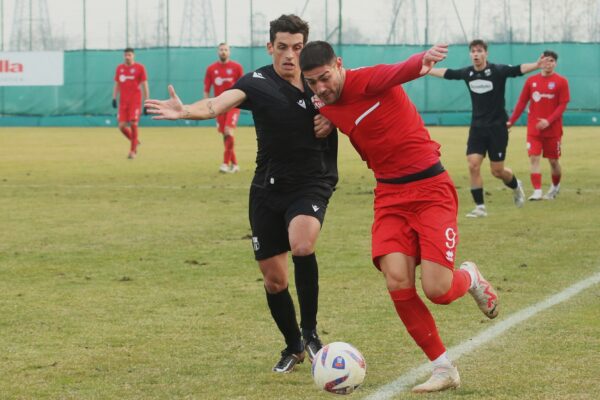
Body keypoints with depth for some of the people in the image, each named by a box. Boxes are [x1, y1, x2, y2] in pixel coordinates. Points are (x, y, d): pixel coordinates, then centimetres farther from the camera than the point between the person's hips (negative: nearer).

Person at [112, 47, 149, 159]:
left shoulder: (140, 68, -1)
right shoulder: (119, 68, 12)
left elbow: (145, 86, 0)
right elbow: (116, 84, 17)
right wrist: (114, 98, 5)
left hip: (135, 101, -4)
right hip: (123, 102, 4)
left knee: (133, 124, -10)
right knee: (122, 126, -4)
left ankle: (133, 151, 1)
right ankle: (134, 141, 23)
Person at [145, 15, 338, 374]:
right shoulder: (258, 83, -8)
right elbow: (219, 104, -26)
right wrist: (185, 111, -47)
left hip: (312, 183, -1)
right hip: (269, 188, 1)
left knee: (302, 245, -30)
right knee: (274, 279, 6)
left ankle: (310, 332, -13)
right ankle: (293, 347, 30)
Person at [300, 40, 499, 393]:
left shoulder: (366, 80, -16)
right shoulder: (327, 110, 4)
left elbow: (398, 72, -40)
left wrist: (424, 61, -61)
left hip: (431, 187, -6)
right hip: (390, 195, 6)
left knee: (437, 290, -13)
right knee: (397, 282, -15)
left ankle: (470, 278, 26)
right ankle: (444, 369, 1)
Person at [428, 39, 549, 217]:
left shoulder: (497, 71, -13)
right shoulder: (467, 73, 1)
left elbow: (519, 69, -27)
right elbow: (446, 73, 17)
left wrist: (536, 65, -45)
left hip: (497, 127, -4)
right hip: (477, 127, 4)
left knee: (497, 171, 1)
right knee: (473, 165, -9)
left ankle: (516, 186, 34)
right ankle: (480, 207, 0)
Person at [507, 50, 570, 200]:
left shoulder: (561, 82, -3)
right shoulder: (531, 81, 4)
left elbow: (562, 105, -7)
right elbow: (522, 102, 7)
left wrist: (549, 121, -19)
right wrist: (511, 121, 1)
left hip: (553, 129, -1)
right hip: (534, 128, 2)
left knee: (553, 160, 9)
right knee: (534, 158, -10)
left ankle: (555, 187, 33)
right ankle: (537, 191, -13)